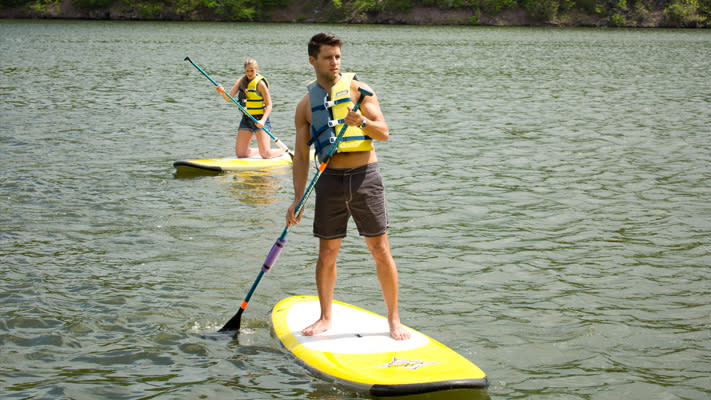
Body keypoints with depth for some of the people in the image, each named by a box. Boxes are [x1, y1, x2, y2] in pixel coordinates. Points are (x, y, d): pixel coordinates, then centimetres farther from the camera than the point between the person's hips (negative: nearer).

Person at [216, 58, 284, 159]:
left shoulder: (260, 83, -13)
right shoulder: (241, 81, 4)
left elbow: (269, 105, -15)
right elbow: (228, 98, -3)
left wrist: (263, 121, -29)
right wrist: (223, 91, -26)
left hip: (260, 119, -6)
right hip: (246, 119, 6)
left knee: (266, 154, -11)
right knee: (240, 153, 3)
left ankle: (284, 151, 21)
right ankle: (260, 150, 31)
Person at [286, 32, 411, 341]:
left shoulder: (358, 89, 4)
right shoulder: (306, 104, 10)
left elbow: (384, 132, -2)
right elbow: (301, 155, 11)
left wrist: (362, 122, -23)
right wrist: (298, 199, 4)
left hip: (365, 176, -2)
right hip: (330, 179, 2)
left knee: (380, 250, -2)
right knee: (327, 252, 5)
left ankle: (394, 319, 8)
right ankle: (325, 317, 20)